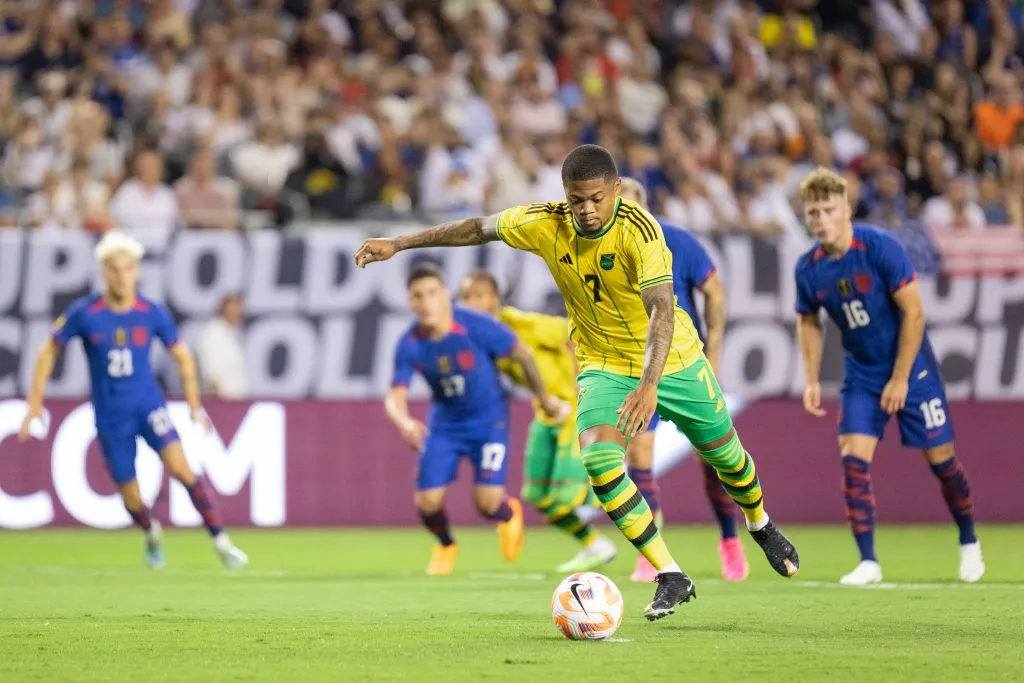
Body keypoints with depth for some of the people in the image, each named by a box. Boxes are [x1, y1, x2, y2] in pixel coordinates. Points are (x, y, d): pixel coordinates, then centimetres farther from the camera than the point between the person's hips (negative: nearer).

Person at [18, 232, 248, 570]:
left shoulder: (154, 313, -7)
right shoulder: (84, 313, -11)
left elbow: (182, 355, 8)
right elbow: (49, 351, 2)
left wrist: (195, 406, 6)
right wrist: (35, 403, 0)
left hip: (149, 405, 0)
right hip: (110, 415, 0)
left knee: (179, 467, -22)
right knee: (131, 498, 4)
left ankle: (221, 541, -16)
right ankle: (152, 533, 39)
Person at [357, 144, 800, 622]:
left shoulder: (638, 230, -29)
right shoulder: (545, 224, -16)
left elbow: (661, 310, -39)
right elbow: (477, 229, -1)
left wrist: (648, 385, -52)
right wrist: (398, 244, 0)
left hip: (670, 360, -2)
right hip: (602, 365, 2)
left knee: (723, 452, 13)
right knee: (599, 460, -23)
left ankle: (760, 525, 50)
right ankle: (671, 578, -16)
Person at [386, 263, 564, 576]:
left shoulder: (477, 327, -25)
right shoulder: (409, 345, -16)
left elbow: (522, 355, -11)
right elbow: (395, 397, -19)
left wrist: (544, 398, 3)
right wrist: (405, 422, -43)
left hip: (489, 419, -3)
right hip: (445, 424, 3)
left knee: (487, 503, -14)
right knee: (427, 501, -8)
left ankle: (510, 515, 27)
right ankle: (445, 546, 29)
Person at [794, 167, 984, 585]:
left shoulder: (880, 247, -22)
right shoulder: (808, 269, -9)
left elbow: (914, 312, -18)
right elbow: (808, 322, 10)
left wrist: (900, 379, -18)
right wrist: (812, 381, 2)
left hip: (911, 367, -3)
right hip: (861, 374, 3)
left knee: (940, 458, 1)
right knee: (853, 459, -12)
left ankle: (969, 543, 25)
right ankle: (868, 562, -6)